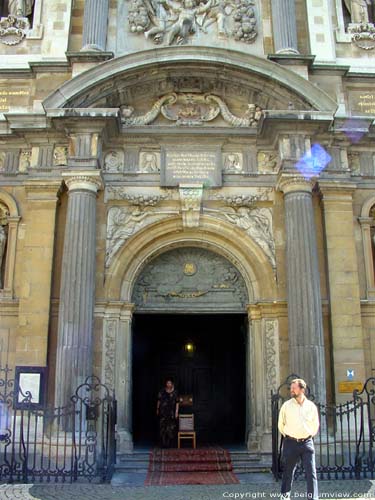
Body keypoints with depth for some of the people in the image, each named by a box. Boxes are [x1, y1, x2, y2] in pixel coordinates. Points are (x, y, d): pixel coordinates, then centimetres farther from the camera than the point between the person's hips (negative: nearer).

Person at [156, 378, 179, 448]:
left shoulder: (175, 392, 0)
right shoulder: (162, 391, 5)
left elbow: (177, 403, -2)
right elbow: (159, 400, 12)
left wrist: (176, 412, -8)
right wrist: (157, 409, 9)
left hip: (171, 412, -1)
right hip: (163, 412, 1)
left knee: (171, 428, -2)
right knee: (163, 428, -1)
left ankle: (171, 444, 5)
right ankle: (164, 444, 5)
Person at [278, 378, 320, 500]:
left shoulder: (311, 406, 1)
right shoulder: (286, 405, -2)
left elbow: (315, 425, 14)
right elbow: (281, 424, 9)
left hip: (306, 443, 1)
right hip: (290, 443, 0)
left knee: (311, 473, -4)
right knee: (288, 472, 8)